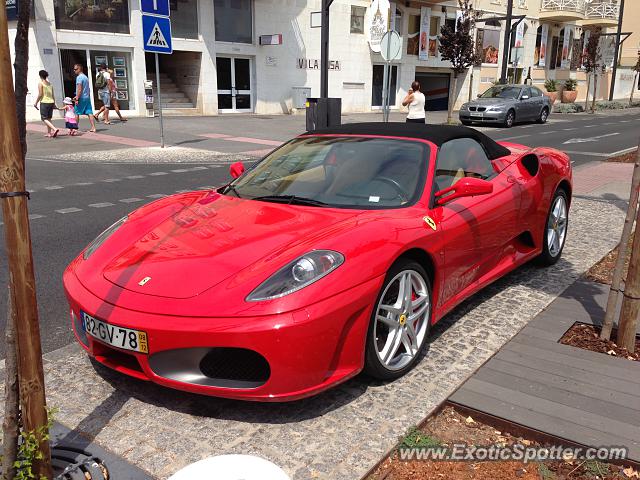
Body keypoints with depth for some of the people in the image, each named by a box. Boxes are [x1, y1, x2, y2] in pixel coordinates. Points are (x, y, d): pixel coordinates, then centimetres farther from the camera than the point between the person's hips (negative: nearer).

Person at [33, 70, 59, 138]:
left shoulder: (40, 83, -6)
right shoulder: (50, 84, 12)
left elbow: (40, 94, -11)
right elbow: (53, 95, 12)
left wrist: (36, 102, -2)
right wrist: (54, 104, 19)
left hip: (44, 102, -6)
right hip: (51, 102, 6)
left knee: (44, 119, -6)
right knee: (48, 118, 14)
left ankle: (54, 129, -26)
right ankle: (49, 133, 15)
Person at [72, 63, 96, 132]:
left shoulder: (79, 77, -11)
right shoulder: (86, 77, 16)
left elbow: (79, 89, -18)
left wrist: (77, 99, -17)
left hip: (82, 98, -8)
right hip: (87, 97, 8)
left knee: (76, 113, 3)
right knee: (89, 112, 2)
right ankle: (93, 127, -5)